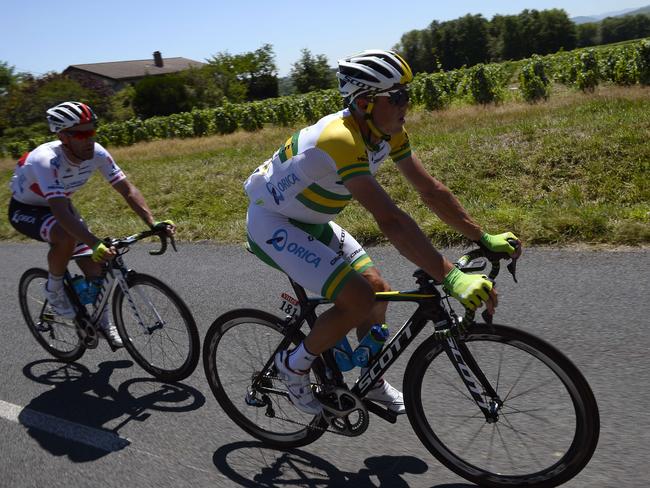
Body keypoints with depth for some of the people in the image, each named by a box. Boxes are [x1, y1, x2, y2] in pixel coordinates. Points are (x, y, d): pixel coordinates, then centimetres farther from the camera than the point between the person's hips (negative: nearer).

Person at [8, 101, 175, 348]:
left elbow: (127, 189, -20)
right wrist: (97, 244, -58)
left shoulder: (96, 153, -22)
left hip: (59, 205, 5)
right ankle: (53, 289, -7)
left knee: (94, 264, -4)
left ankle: (103, 322, 19)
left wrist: (153, 223, -33)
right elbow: (61, 213, -47)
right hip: (25, 209, -5)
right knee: (66, 238, -36)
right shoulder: (47, 161, -38)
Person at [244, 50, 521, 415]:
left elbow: (431, 190, -3)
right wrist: (450, 277, -44)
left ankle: (372, 383, 24)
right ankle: (294, 365, 4)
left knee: (378, 290, 4)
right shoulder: (342, 139, -34)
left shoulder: (389, 133, -7)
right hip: (271, 223, -8)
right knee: (360, 300, -20)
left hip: (311, 223, 9)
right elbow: (391, 220, -42)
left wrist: (484, 239, -6)